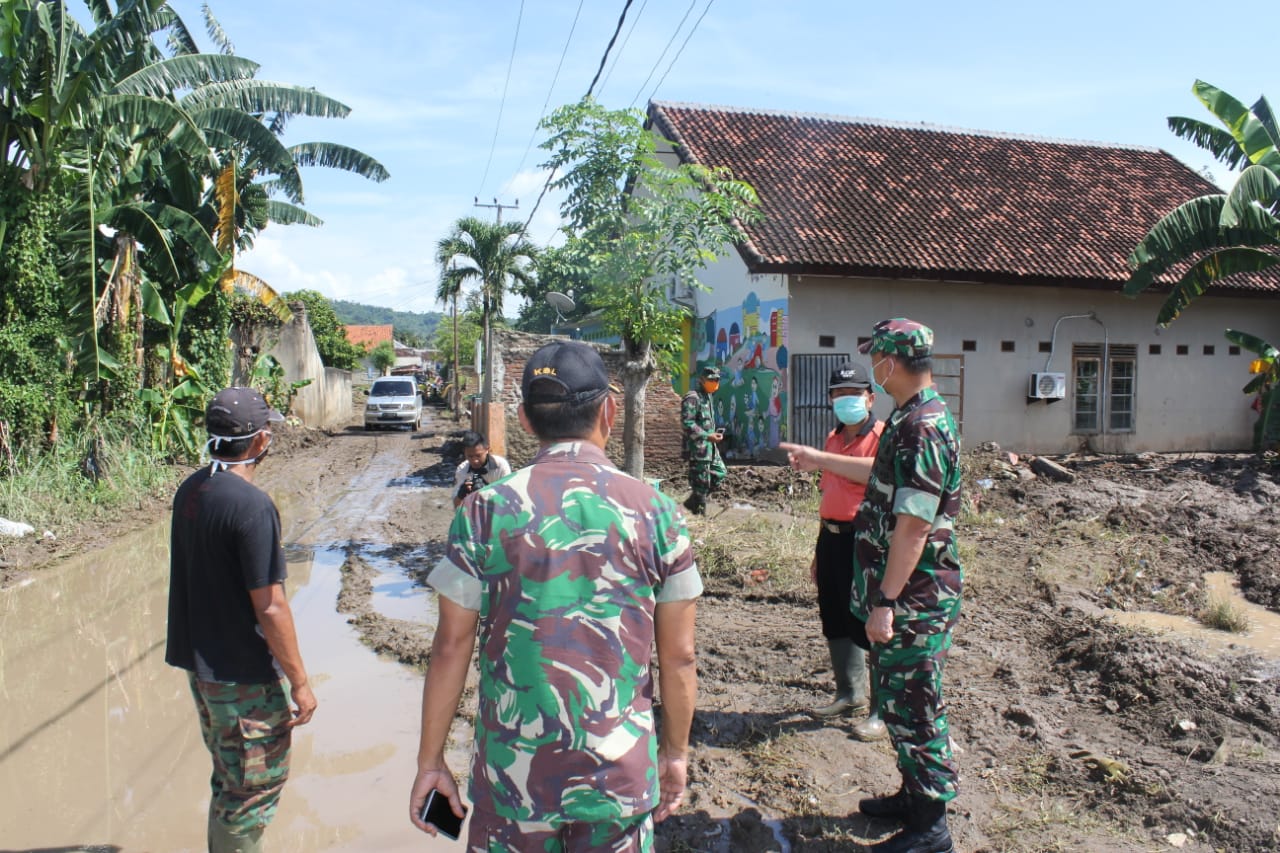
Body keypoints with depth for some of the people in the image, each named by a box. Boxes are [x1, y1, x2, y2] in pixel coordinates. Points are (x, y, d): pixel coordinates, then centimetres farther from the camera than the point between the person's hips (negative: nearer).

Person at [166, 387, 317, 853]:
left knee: (229, 779, 25)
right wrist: (299, 683, -14)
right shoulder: (252, 505, -25)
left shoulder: (189, 491, 2)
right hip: (244, 675, -9)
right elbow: (269, 607, -24)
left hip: (199, 662, 9)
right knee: (256, 785, 9)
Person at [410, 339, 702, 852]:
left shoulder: (484, 511, -9)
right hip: (621, 772, 1)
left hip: (512, 772, 0)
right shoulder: (655, 511, -7)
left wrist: (429, 760, 6)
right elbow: (679, 656, -3)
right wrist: (676, 752, 11)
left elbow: (452, 647, -5)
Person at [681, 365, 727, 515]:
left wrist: (714, 434, 12)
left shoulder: (707, 395, 16)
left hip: (710, 446, 10)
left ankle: (693, 501, 21)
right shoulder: (692, 398, -15)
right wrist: (707, 436, -22)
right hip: (698, 447, -10)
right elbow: (687, 423, -22)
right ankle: (699, 511, 8)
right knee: (701, 481, -4)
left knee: (720, 473, 14)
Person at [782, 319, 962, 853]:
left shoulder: (922, 428, -23)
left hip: (913, 601, -10)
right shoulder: (913, 419, 10)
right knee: (898, 702, 21)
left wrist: (885, 602, -23)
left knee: (914, 709, 3)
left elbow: (913, 527, -26)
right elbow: (883, 477, 26)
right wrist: (817, 460, 32)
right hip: (902, 596, 10)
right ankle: (913, 794, 37)